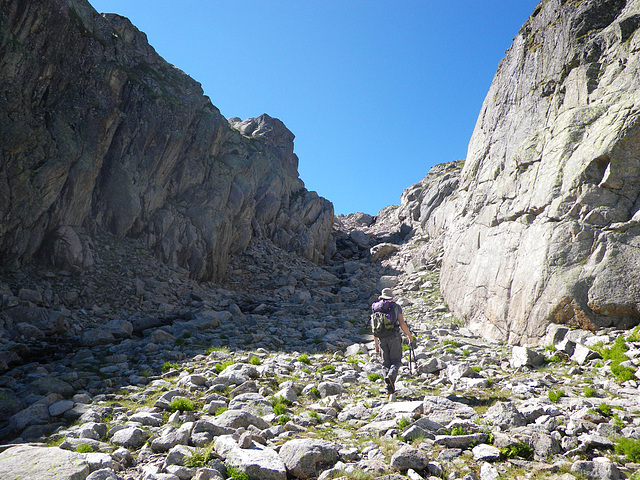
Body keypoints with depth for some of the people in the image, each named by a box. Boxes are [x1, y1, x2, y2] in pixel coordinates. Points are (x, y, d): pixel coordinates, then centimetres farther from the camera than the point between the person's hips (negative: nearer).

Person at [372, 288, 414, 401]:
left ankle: (391, 391, 6)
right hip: (394, 337, -3)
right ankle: (390, 376, -26)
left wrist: (376, 344, 16)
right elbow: (402, 324, -6)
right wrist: (409, 335, 10)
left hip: (381, 338, 3)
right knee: (396, 361, 4)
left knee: (386, 363, 9)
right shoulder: (396, 307, 4)